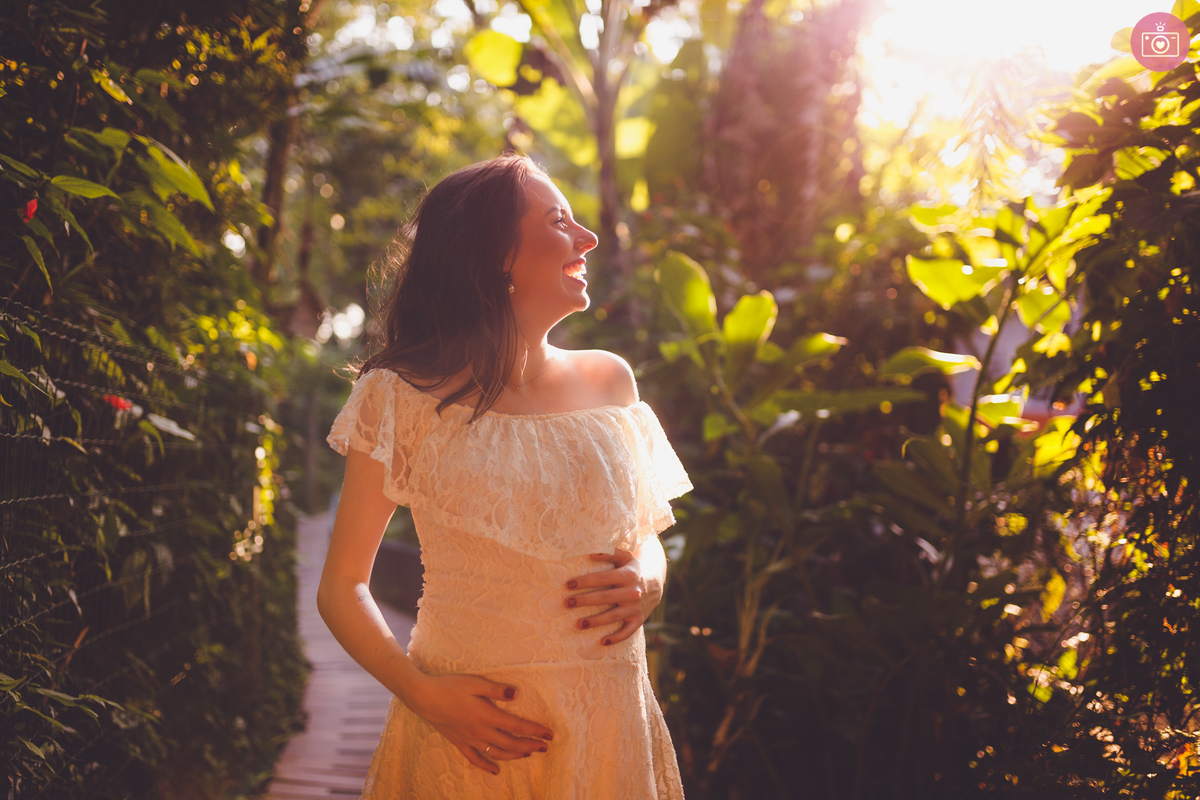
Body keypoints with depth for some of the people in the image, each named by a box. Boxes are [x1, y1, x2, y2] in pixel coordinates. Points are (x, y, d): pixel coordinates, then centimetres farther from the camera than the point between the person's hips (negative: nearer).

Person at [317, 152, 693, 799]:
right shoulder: (408, 397, -5)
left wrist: (647, 581, -5)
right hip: (469, 733, -3)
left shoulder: (609, 381, 5)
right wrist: (424, 694, -15)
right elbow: (342, 587, -1)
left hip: (606, 729, 4)